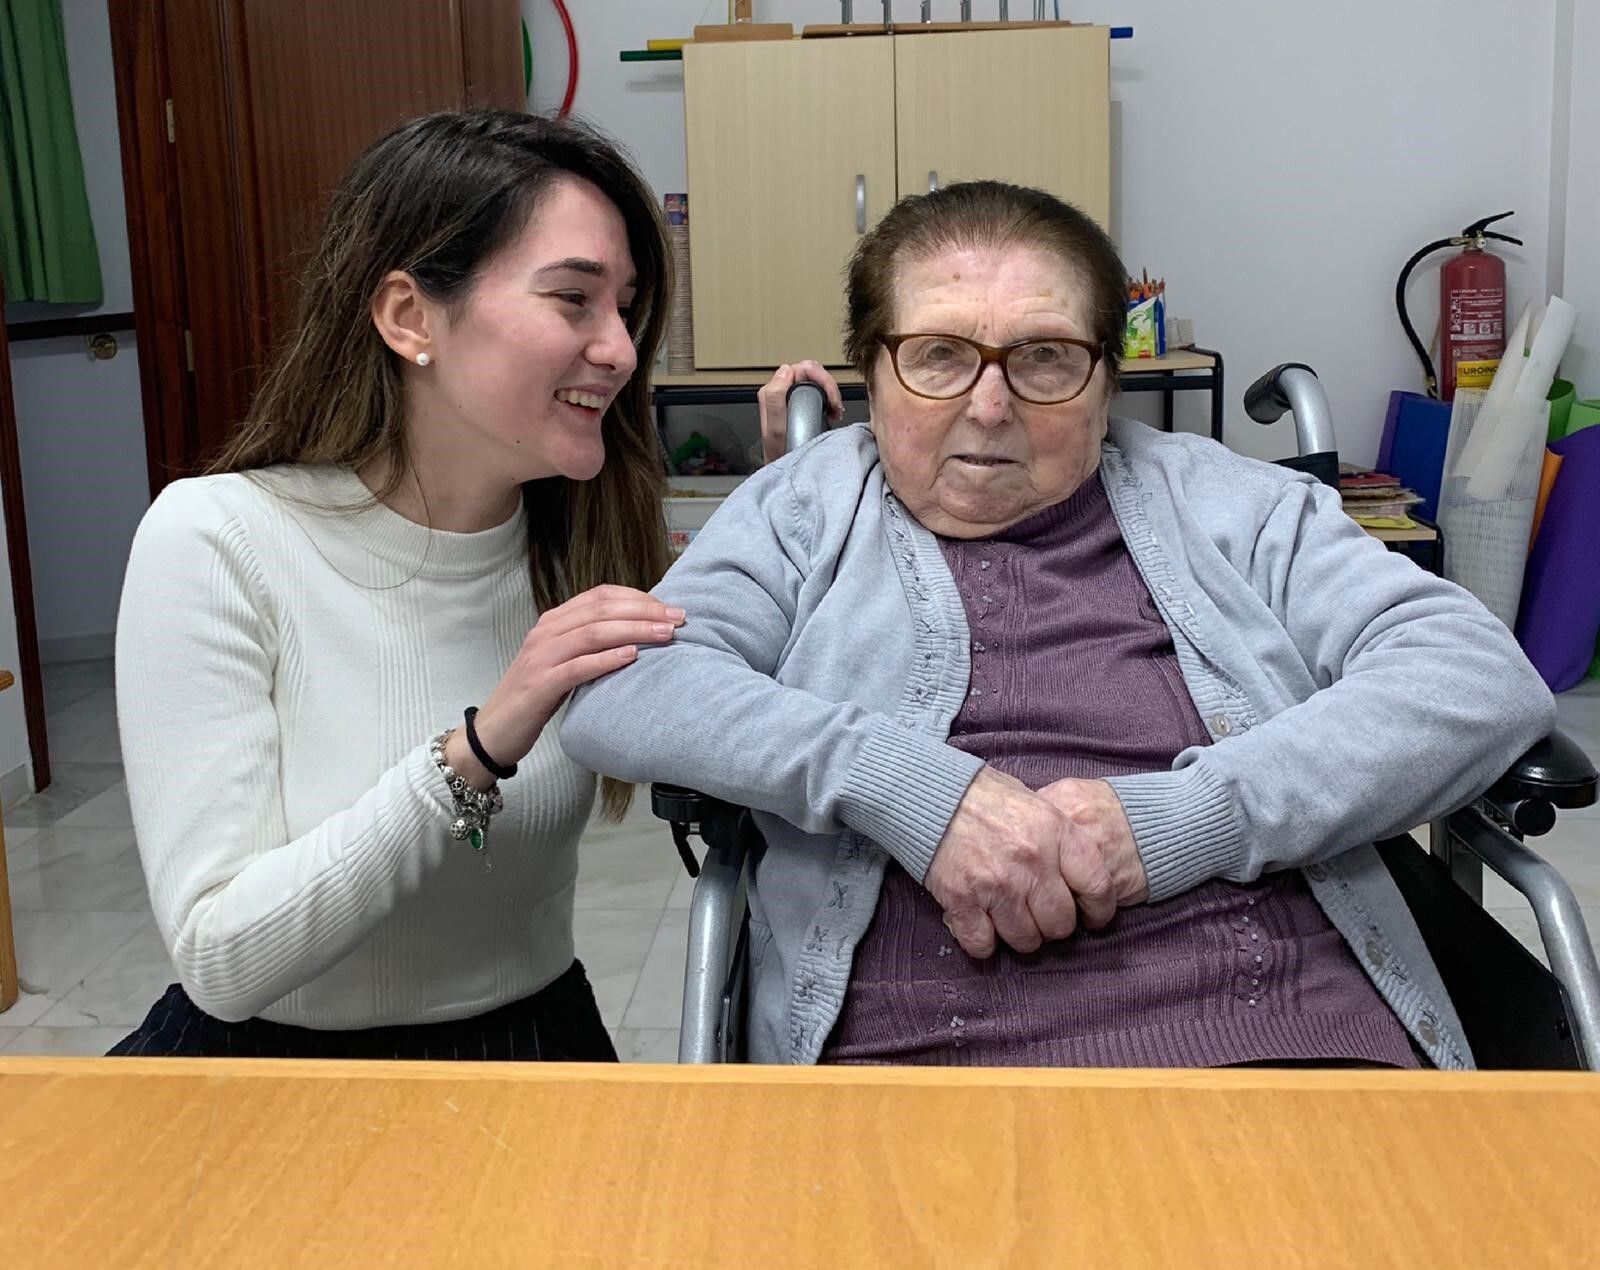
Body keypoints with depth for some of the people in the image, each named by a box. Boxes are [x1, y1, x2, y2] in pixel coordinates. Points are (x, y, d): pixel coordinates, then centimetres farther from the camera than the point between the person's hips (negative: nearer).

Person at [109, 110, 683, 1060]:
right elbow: (220, 960, -18)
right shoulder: (215, 542, -14)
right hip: (280, 1061, -2)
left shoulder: (582, 540, -1)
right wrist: (475, 752, -28)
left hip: (536, 1048, 3)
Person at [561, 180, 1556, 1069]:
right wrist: (905, 785, -10)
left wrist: (1185, 817, -7)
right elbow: (619, 693, 3)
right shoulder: (809, 511, 19)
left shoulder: (1225, 506, 20)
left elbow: (1483, 677, 8)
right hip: (917, 1041, 0)